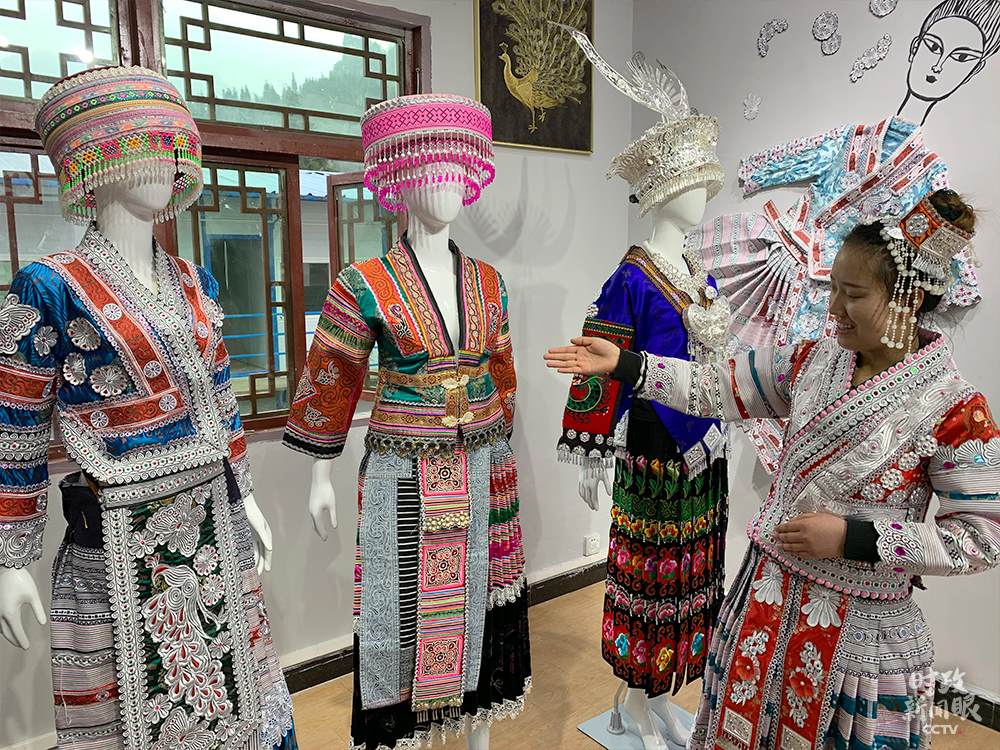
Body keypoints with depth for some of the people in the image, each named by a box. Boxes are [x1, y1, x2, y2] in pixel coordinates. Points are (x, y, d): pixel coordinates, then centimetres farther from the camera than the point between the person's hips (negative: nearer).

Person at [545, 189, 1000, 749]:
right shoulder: (813, 361, -3)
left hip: (861, 626, -4)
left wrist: (853, 537, -22)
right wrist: (623, 363, -8)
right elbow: (719, 388, -1)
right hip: (771, 591, 4)